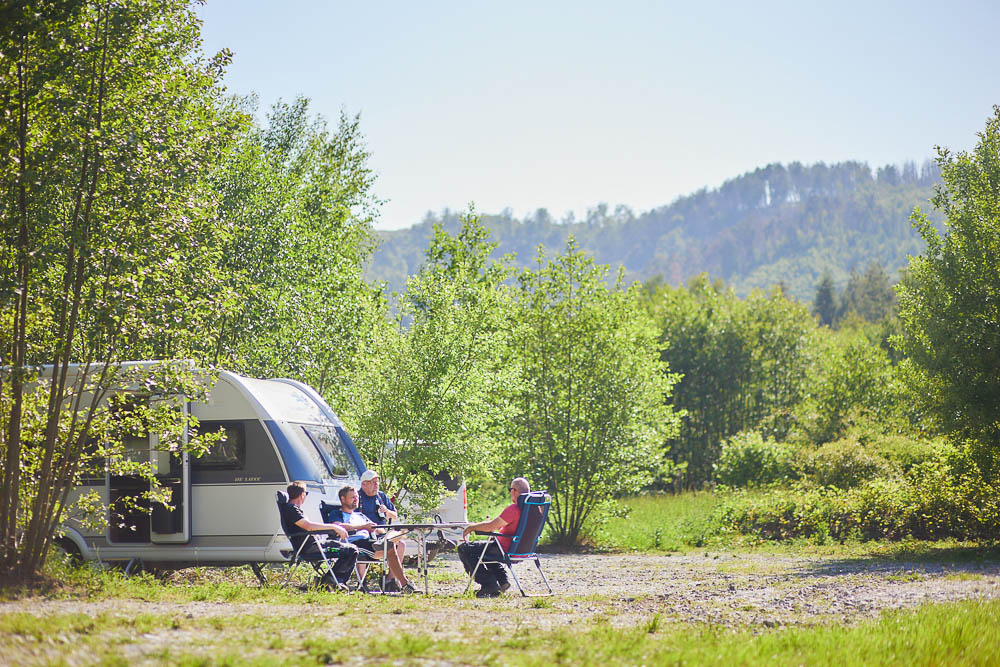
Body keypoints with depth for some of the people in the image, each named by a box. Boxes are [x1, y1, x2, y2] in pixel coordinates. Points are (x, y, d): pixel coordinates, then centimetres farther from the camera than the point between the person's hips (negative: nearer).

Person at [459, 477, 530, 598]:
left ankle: (489, 584, -2)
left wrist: (471, 527, -4)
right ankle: (502, 580, 20)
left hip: (508, 551, -9)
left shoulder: (514, 509, -24)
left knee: (464, 549, 1)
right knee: (485, 548, 34)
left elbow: (490, 527, -20)